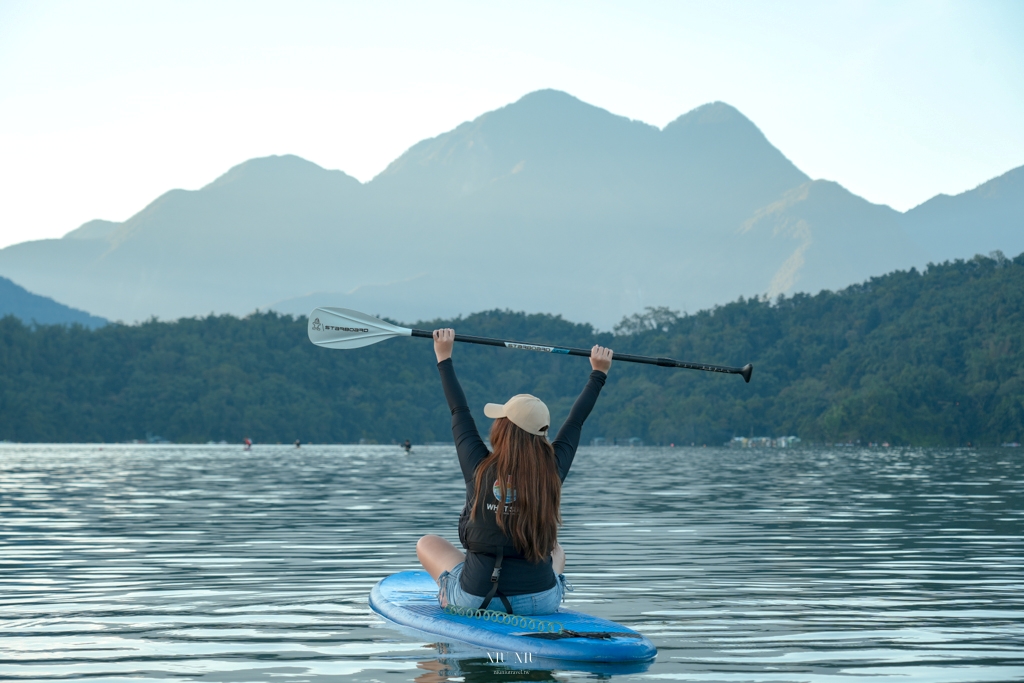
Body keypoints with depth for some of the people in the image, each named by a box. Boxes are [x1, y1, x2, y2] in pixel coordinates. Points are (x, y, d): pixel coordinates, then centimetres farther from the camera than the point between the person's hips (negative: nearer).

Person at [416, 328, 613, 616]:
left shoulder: (480, 468, -10)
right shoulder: (552, 472, -6)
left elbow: (459, 411, 5)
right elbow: (576, 421, 10)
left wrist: (444, 358, 17)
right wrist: (599, 373, 25)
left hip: (477, 598, -2)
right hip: (540, 601, 2)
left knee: (428, 543, 24)